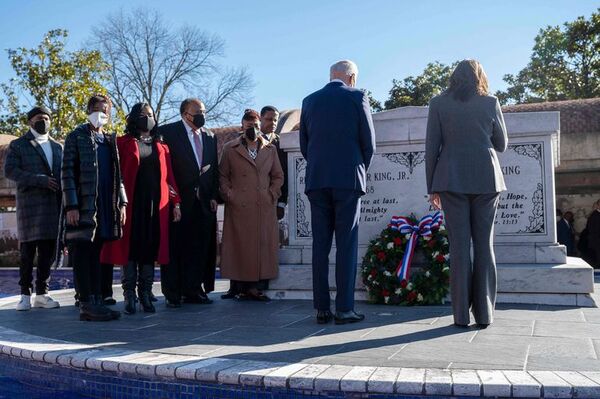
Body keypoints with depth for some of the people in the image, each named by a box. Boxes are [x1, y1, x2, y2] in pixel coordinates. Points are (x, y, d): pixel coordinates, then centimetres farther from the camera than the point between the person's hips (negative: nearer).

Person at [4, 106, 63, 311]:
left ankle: (41, 293, 8)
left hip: (54, 204, 3)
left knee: (48, 250, 2)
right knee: (27, 250, -2)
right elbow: (10, 170, -3)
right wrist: (40, 180, -14)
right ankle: (25, 294, 4)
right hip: (29, 202, -3)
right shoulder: (18, 145, 9)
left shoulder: (57, 147, 20)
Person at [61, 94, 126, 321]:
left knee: (96, 255, 9)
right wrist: (71, 206, -13)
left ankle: (96, 302, 12)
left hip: (106, 208, 6)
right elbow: (67, 173, -5)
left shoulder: (110, 140, 18)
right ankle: (87, 305, -2)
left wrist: (121, 203, 8)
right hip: (83, 207, -5)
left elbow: (117, 174, 17)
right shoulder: (77, 137, 2)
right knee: (82, 255, -4)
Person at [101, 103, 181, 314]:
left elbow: (169, 176, 12)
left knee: (150, 248, 4)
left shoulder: (161, 147, 17)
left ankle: (145, 294, 12)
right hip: (132, 204, -3)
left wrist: (175, 202, 5)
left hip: (156, 205, 3)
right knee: (130, 247, 0)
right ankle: (129, 295, 7)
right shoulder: (124, 143, 6)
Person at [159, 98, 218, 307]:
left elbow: (214, 169, 16)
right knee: (175, 246, -1)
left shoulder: (210, 137, 15)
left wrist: (214, 196, 7)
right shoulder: (168, 131, -2)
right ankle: (172, 294, 7)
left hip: (203, 200, 5)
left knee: (199, 247, 7)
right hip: (178, 199, -5)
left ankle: (192, 290, 16)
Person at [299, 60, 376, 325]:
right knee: (346, 244, -1)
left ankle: (322, 308, 5)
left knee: (320, 244, 5)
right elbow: (369, 141, 1)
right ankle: (344, 308, -2)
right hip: (348, 179, -3)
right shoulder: (357, 97, 1)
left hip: (316, 181, 3)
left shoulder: (310, 101, 10)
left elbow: (304, 144, 11)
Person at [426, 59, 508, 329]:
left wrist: (432, 187, 7)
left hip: (452, 180, -1)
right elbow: (501, 145, 13)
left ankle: (462, 314, -2)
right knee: (484, 244, 5)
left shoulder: (438, 103, 4)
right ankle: (484, 314, 4)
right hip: (486, 179, 1)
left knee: (459, 246, 0)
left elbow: (431, 147, 2)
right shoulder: (490, 103, 6)